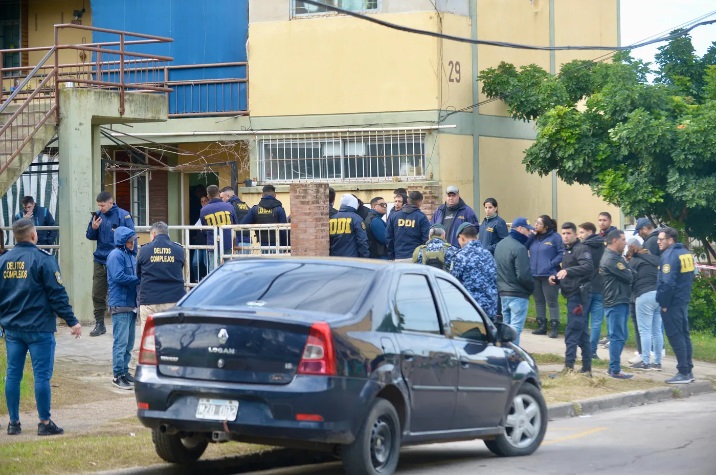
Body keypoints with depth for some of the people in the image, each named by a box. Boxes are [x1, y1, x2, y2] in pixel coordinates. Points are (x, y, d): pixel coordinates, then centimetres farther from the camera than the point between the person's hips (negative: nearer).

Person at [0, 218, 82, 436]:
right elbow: (57, 295, -12)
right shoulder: (42, 260, -11)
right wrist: (72, 321, -6)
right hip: (39, 328, -5)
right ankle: (45, 423, 0)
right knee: (42, 375, -2)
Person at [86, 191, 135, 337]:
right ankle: (99, 324, 15)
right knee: (97, 295, 5)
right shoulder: (97, 215, 6)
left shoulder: (123, 216, -6)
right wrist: (93, 228, -8)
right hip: (100, 261, 4)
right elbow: (90, 236, 13)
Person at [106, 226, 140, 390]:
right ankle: (118, 375, -6)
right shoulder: (116, 255, -11)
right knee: (121, 341, -9)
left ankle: (124, 370, 20)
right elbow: (119, 277, -21)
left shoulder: (130, 255, 17)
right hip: (120, 304, -9)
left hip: (131, 304, 9)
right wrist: (139, 280, -16)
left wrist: (138, 279, 0)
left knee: (129, 342, 12)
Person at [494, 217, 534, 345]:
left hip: (502, 293, 9)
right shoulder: (519, 248, -18)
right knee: (515, 328, -8)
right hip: (518, 294, -9)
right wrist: (532, 287, -4)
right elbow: (523, 275, -20)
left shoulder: (500, 245, 10)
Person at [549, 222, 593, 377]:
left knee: (572, 331, -10)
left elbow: (589, 267, -26)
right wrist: (556, 278, 10)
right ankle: (586, 368, 14)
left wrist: (567, 271, -34)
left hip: (579, 294, -10)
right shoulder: (567, 250, 21)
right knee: (582, 333, 11)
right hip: (573, 295, 10)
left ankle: (569, 366, -10)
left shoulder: (581, 249, -9)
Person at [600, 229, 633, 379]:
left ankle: (614, 367, 21)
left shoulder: (617, 257, 18)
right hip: (615, 302, -10)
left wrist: (629, 271, -4)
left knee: (622, 335, 14)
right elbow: (628, 276, -16)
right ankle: (615, 370, -4)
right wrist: (630, 271, 4)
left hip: (622, 301, 10)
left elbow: (628, 273, 16)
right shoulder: (610, 259, -16)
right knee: (617, 336, -7)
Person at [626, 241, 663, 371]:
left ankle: (645, 362, -5)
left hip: (645, 296, -7)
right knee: (657, 330, 10)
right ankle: (657, 362, 12)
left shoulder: (634, 261, 3)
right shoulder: (655, 260, 21)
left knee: (645, 331, -4)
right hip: (659, 294, 7)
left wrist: (633, 293, 12)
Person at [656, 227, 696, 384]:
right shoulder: (686, 253, 10)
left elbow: (667, 282, -24)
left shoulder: (669, 255, -18)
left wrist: (664, 304, -16)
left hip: (672, 303, -9)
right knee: (684, 335, 14)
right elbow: (690, 277, 18)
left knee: (675, 337, -5)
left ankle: (683, 373, -4)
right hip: (684, 301, 9)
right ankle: (688, 370, 17)